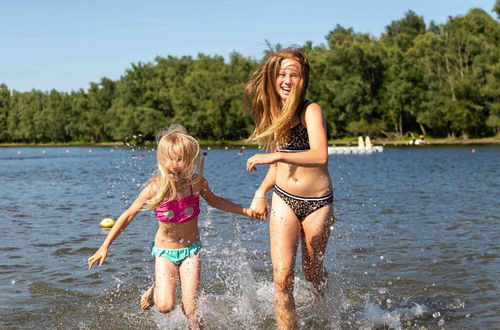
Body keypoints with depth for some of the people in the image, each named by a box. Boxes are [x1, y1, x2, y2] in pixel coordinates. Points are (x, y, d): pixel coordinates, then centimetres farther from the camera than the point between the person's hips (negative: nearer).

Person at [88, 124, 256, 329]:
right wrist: (105, 247, -13)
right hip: (164, 251, -1)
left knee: (190, 308, -9)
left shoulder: (197, 183, -10)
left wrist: (245, 211, 10)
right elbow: (128, 216, -11)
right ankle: (155, 290, 21)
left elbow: (215, 201, 14)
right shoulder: (156, 188, -18)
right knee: (165, 306, -13)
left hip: (191, 249, 1)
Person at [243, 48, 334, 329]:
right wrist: (261, 192, 7)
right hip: (284, 201, 4)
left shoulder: (310, 111, -13)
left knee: (313, 272, 14)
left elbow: (320, 157, -29)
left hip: (317, 203, -4)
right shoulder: (275, 112, 8)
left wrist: (274, 157, -32)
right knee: (282, 277, -12)